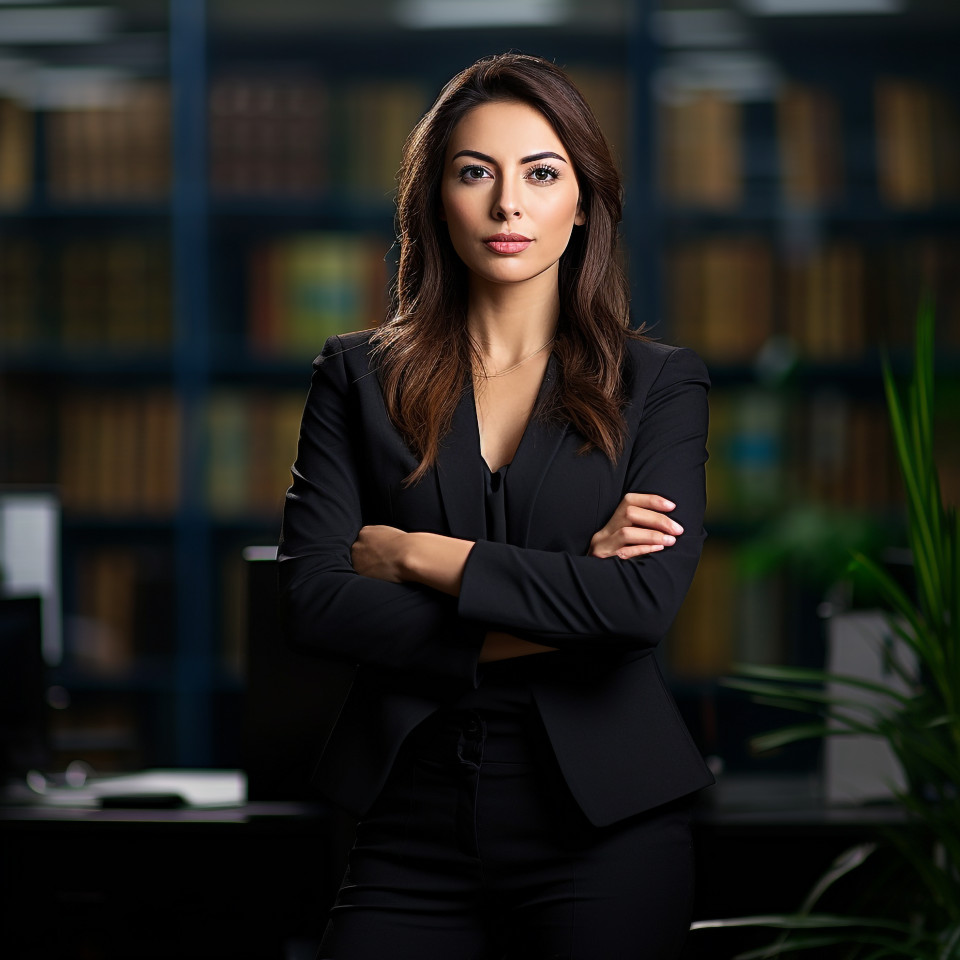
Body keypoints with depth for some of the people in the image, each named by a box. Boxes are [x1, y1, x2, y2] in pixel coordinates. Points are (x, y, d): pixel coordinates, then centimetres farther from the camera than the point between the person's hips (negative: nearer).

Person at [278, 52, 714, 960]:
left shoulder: (659, 384, 4)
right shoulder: (358, 376, 7)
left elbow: (646, 596, -12)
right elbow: (311, 600, -5)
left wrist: (415, 553, -9)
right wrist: (561, 594, -10)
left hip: (601, 826, 0)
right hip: (412, 828, 1)